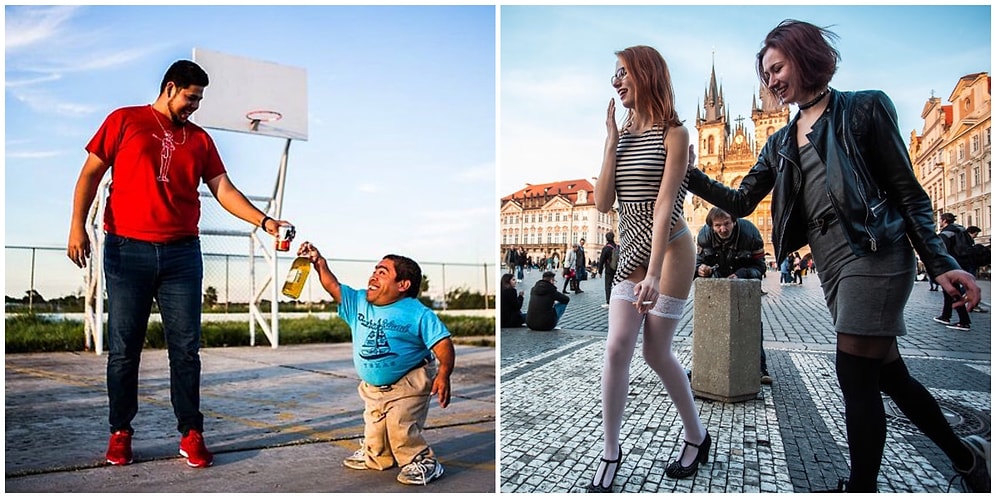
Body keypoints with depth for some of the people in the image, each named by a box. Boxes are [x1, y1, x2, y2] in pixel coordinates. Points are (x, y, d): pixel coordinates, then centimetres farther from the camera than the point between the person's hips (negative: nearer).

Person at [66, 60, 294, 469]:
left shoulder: (199, 139, 15)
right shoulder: (124, 121, 8)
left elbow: (224, 190, 10)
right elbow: (91, 173, 6)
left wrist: (263, 221, -3)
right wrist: (78, 224, -5)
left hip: (182, 254, 2)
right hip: (127, 250, -2)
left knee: (186, 348, 1)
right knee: (124, 349, 3)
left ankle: (191, 434, 7)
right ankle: (120, 432, 17)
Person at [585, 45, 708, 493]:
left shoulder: (673, 134, -8)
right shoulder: (622, 134, 9)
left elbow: (664, 205, -18)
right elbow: (602, 203, 0)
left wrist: (653, 274, -25)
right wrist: (611, 142, -5)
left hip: (670, 251, -5)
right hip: (630, 253, 5)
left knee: (656, 352, 0)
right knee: (616, 347, -4)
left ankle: (697, 437, 24)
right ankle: (610, 452, 6)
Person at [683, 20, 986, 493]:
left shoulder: (864, 108, 0)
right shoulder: (780, 143, 17)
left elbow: (909, 192, -2)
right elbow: (741, 202, 13)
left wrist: (940, 264, -9)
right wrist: (690, 174, 0)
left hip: (873, 254, -7)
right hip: (830, 264, 7)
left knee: (855, 375, -8)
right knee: (887, 373, 13)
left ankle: (860, 485, 5)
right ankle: (966, 457, 33)